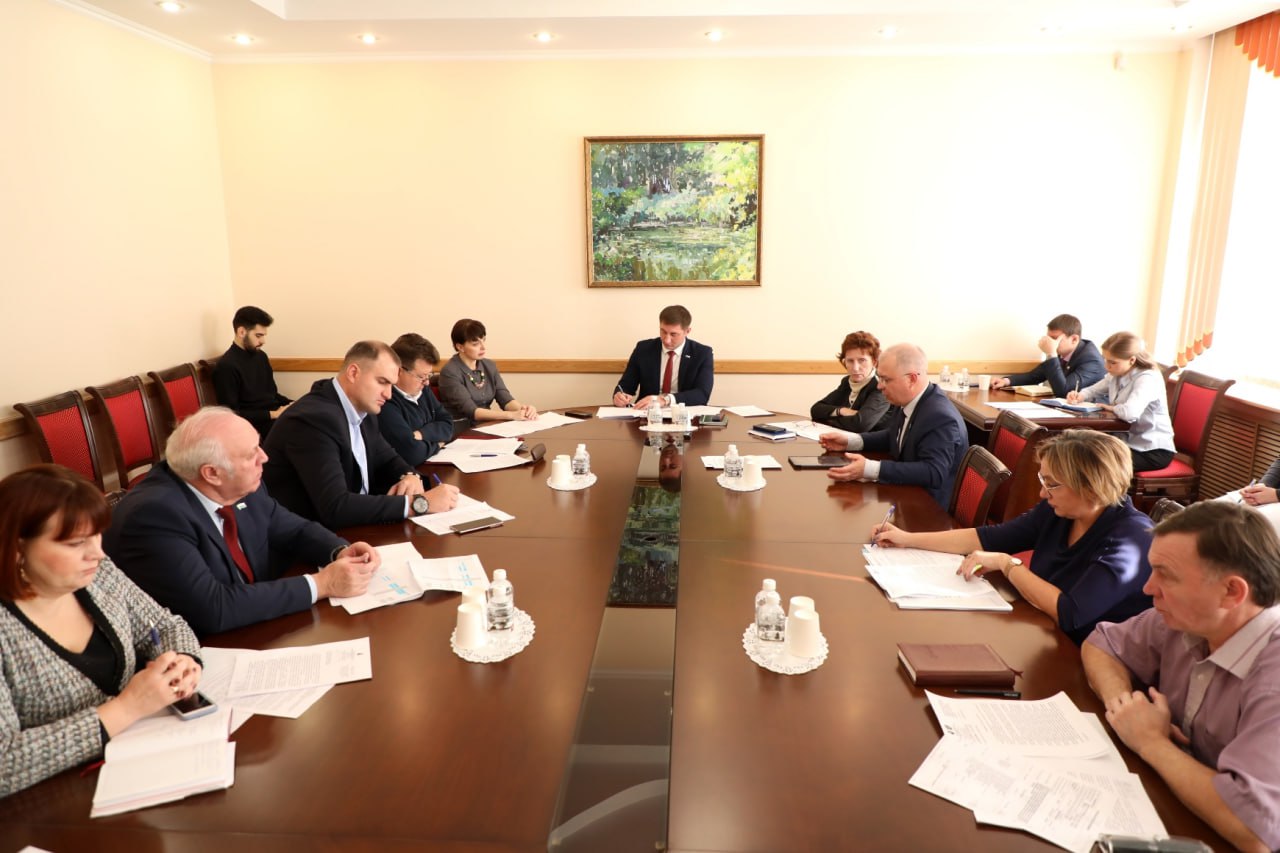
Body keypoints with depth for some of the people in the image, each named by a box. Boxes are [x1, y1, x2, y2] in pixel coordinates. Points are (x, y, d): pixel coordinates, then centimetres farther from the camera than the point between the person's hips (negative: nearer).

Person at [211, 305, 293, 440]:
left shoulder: (261, 356, 14)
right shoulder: (226, 366, -9)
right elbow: (231, 414, -12)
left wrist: (291, 404, 3)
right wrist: (272, 414, -16)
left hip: (277, 415, 7)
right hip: (258, 425, -7)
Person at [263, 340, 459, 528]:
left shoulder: (362, 411, 3)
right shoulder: (315, 419, -23)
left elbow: (387, 460, 16)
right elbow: (335, 507, -30)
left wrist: (410, 476, -7)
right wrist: (417, 503, -28)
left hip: (347, 528, 8)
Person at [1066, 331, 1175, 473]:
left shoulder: (1147, 379, -22)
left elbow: (1130, 413, -39)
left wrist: (1111, 407, -16)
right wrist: (1079, 396, -6)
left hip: (1153, 451, -8)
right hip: (1129, 442, 8)